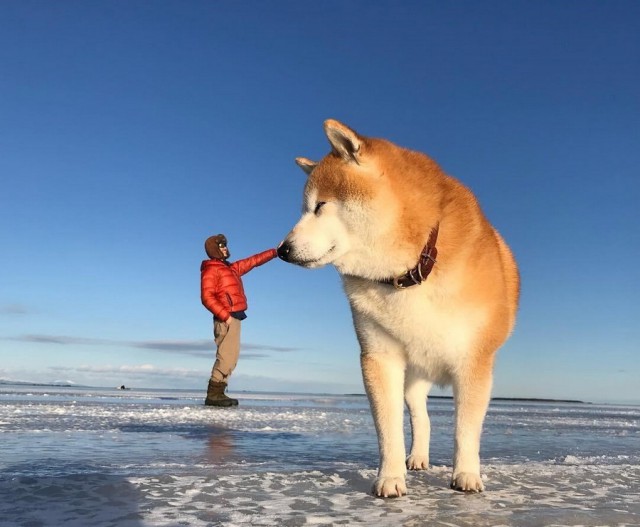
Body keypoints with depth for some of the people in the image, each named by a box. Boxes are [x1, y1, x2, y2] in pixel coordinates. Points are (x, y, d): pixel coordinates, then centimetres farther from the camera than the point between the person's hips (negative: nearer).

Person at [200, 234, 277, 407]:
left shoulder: (230, 268, 22)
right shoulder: (210, 270, -5)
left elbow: (252, 261, 27)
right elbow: (207, 297, -15)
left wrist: (274, 252, 25)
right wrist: (225, 315, -21)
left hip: (234, 318, 10)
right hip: (226, 319, -10)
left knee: (230, 357, 8)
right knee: (226, 357, -15)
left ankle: (218, 393, 10)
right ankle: (213, 395, -13)